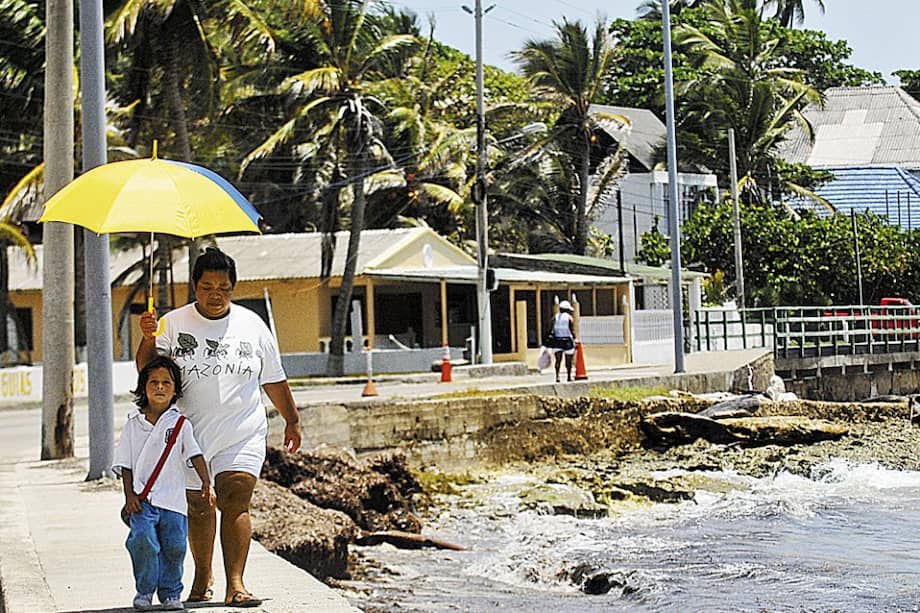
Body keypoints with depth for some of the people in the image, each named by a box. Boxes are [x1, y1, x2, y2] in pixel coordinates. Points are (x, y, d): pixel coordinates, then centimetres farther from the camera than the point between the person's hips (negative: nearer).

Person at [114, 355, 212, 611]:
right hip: (142, 498, 0)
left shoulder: (180, 424, 5)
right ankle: (144, 591, 3)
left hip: (173, 498, 1)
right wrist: (129, 495, -2)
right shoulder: (134, 423, 7)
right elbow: (125, 463, 8)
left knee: (174, 546, 0)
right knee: (143, 540, -16)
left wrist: (206, 483, -17)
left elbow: (194, 454, -3)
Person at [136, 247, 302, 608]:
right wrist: (149, 339, -21)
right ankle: (202, 577, 24)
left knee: (235, 502, -12)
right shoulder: (174, 323, 3)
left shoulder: (252, 325, 8)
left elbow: (273, 380, 16)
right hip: (191, 433, 0)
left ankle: (235, 584, -16)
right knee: (197, 507, 7)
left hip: (242, 434, 0)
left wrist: (291, 420, 19)